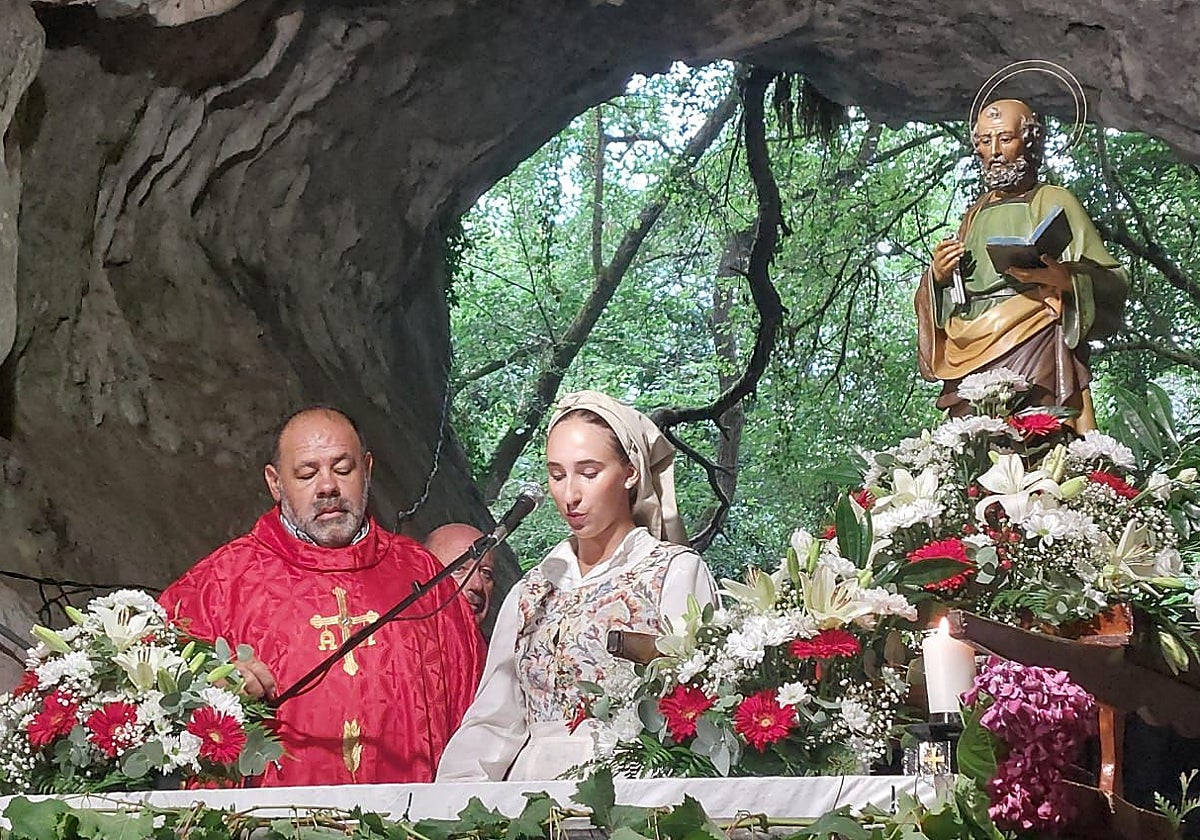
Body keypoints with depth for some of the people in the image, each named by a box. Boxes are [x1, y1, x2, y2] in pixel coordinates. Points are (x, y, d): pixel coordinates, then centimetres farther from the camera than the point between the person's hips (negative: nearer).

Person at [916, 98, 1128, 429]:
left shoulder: (1053, 201, 8)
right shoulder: (975, 216, 25)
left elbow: (1113, 281, -1)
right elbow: (944, 303, 28)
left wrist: (1063, 279, -20)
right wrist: (938, 276, 6)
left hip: (1031, 349, -5)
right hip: (969, 358, 5)